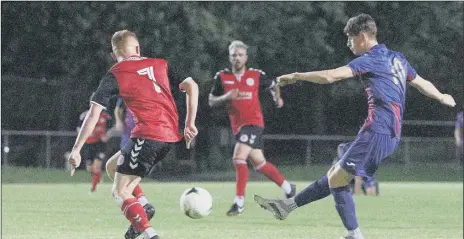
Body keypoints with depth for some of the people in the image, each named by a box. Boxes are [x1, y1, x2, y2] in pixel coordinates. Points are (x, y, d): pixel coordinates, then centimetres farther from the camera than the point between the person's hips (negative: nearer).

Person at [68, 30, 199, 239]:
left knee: (120, 192, 2)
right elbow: (192, 86, 13)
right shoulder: (161, 64, 17)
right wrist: (190, 123, 15)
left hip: (148, 134, -6)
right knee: (113, 164, 24)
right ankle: (143, 206, 5)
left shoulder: (114, 76, 4)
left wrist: (76, 150, 1)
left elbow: (93, 115, -1)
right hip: (171, 135, 6)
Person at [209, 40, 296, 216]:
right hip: (237, 125, 5)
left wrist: (277, 97, -2)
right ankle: (287, 187, 32)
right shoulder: (222, 77, 2)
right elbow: (211, 101, 4)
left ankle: (239, 202, -16)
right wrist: (226, 97, -14)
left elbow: (273, 85, 17)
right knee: (259, 163, 13)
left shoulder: (256, 75, -2)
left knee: (238, 157, -21)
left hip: (253, 123, -5)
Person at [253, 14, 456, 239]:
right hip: (391, 133, 10)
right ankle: (288, 205, 14)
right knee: (335, 174, 11)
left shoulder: (371, 60, -10)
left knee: (336, 180, -3)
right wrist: (442, 97, 48)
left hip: (377, 132, -10)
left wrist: (296, 76, -9)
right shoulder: (397, 58, 17)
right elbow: (421, 83, 29)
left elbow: (330, 76, -18)